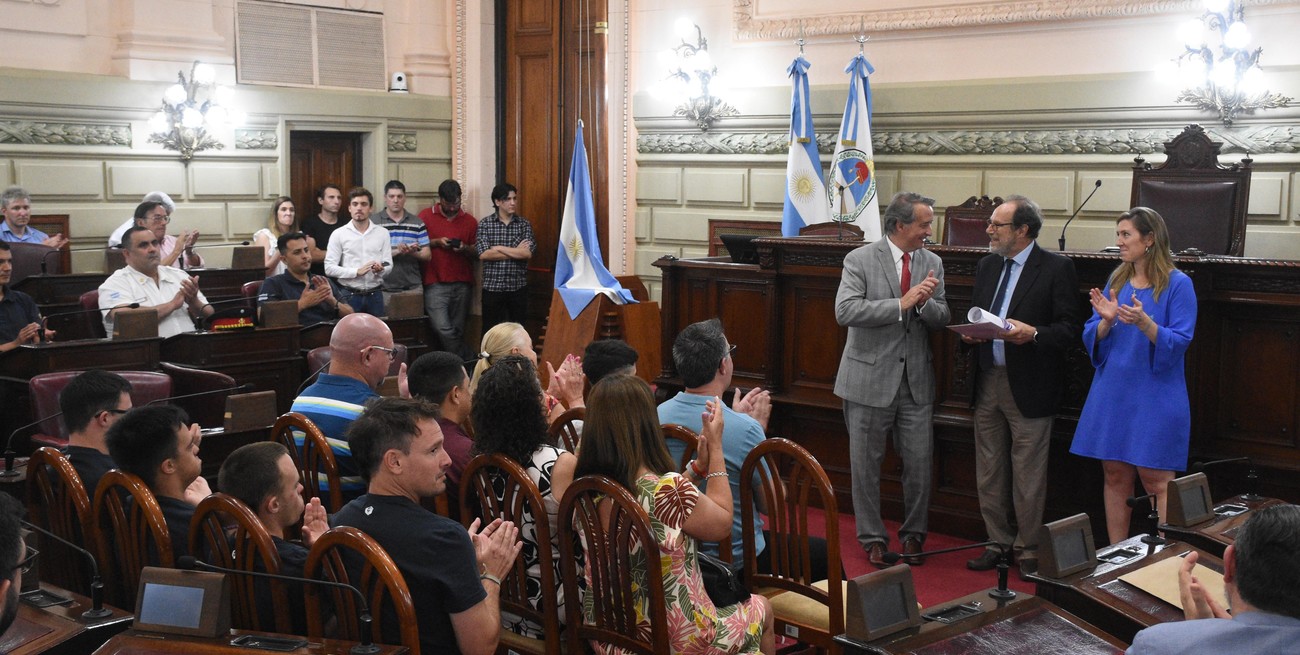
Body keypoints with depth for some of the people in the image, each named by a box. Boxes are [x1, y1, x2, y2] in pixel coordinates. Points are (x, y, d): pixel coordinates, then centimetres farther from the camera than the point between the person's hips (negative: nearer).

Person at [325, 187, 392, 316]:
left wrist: (380, 269, -18)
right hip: (349, 295, -2)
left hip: (375, 295, 2)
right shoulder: (339, 234, 1)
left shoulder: (382, 233, 7)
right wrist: (357, 272, -14)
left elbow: (388, 266, 5)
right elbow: (329, 268, -5)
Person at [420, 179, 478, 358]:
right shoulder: (425, 216, 3)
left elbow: (476, 253, 13)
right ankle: (465, 360, -3)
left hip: (461, 284, 2)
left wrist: (465, 249, -8)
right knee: (443, 328, -15)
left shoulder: (470, 221, 10)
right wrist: (436, 242, -10)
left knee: (458, 331, 5)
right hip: (435, 283, -2)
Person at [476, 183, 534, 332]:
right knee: (490, 331, 4)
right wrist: (516, 252, -10)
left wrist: (499, 248, -11)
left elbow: (528, 253, -10)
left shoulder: (524, 224, 3)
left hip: (518, 287, 1)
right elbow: (483, 254, -13)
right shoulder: (485, 224, -1)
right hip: (492, 287, -1)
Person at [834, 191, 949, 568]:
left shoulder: (932, 263, 6)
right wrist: (901, 303, -23)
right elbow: (845, 311, -20)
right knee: (866, 465, 7)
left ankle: (913, 533, 25)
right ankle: (872, 537, 21)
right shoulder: (860, 260, -8)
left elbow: (941, 320, 5)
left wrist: (926, 303, -17)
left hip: (916, 381, 4)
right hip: (870, 380, -4)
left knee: (919, 463, 6)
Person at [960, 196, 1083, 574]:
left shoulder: (1057, 269, -7)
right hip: (987, 383, 6)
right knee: (988, 472, 12)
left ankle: (1028, 548, 15)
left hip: (1028, 387, -6)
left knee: (1027, 475, 1)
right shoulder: (987, 266, 13)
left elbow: (1071, 329, -10)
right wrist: (970, 334, 1)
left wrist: (1033, 334, -25)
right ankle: (998, 541, 25)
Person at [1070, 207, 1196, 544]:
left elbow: (1179, 342, -12)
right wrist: (1107, 320, -13)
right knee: (1115, 476, 9)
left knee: (1156, 480, -4)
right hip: (1112, 394, 5)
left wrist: (1144, 322, -28)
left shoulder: (1178, 284, -6)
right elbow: (1091, 339, 8)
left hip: (1155, 398, -5)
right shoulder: (1116, 281, 10)